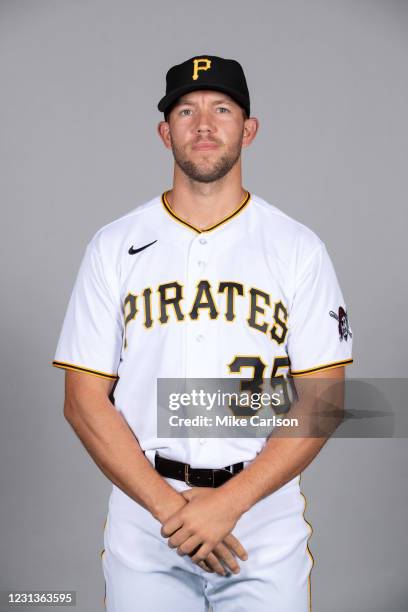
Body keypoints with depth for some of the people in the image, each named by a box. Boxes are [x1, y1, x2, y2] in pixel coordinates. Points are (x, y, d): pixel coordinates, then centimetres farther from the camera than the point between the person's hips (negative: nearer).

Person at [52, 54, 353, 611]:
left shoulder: (299, 249, 0)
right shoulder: (114, 247, 2)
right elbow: (85, 401, -2)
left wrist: (227, 503, -14)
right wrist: (169, 506, -12)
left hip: (266, 522, 0)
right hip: (142, 526, 1)